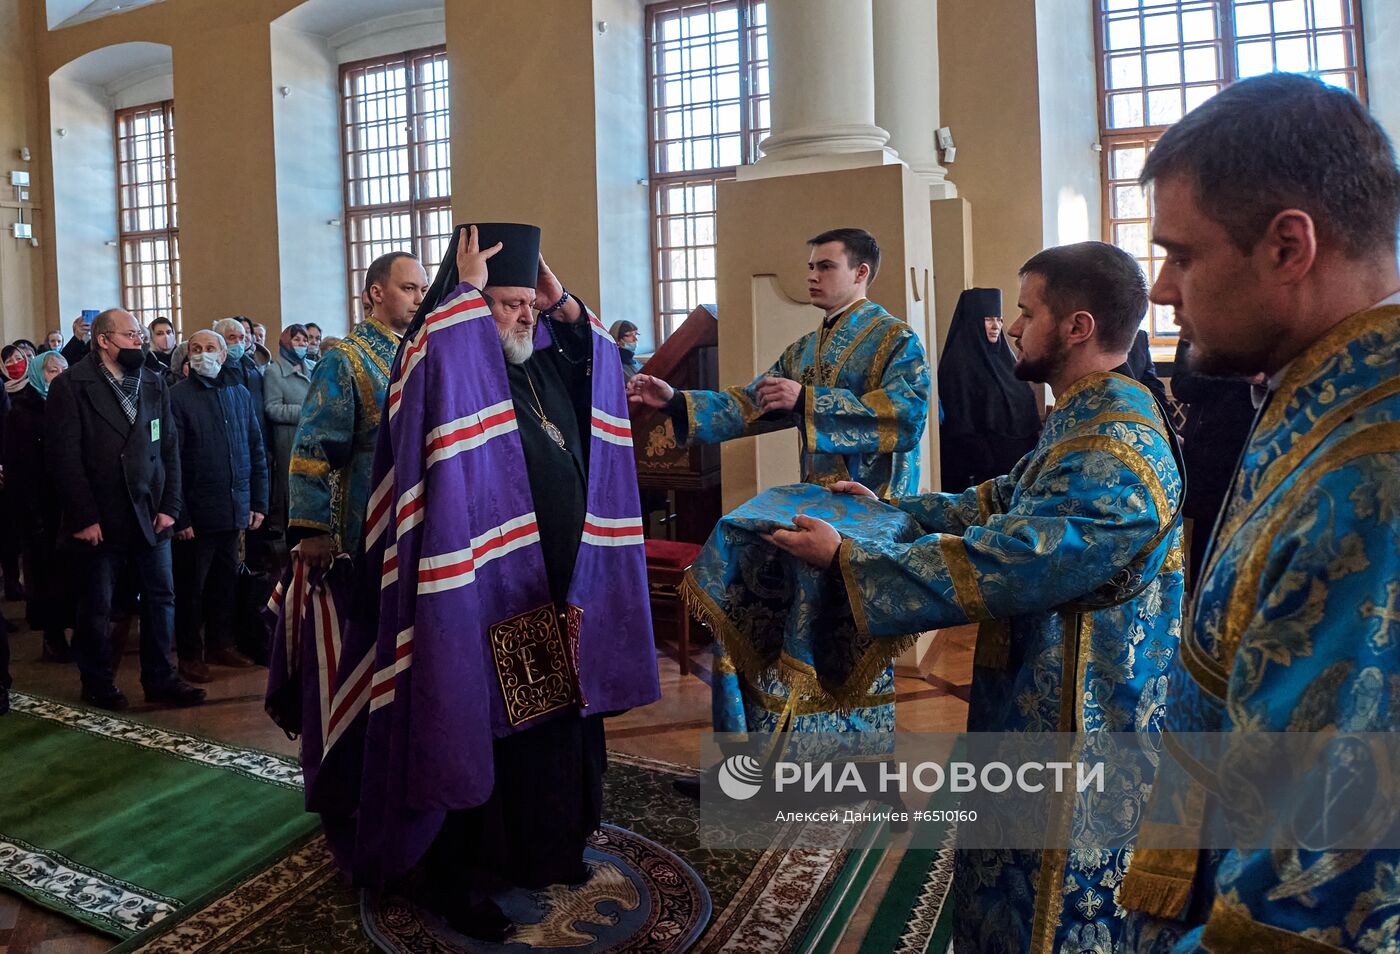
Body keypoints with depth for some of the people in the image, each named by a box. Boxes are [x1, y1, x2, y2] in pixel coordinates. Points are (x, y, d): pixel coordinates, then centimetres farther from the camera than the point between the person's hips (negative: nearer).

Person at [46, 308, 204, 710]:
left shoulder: (154, 384, 9)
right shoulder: (70, 385, -6)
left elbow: (170, 448, 7)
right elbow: (64, 456, -10)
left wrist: (169, 507, -1)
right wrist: (83, 517, -14)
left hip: (150, 513, 4)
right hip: (99, 519, -4)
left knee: (161, 597, 7)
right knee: (95, 605, 9)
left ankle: (159, 677, 20)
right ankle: (97, 683, 25)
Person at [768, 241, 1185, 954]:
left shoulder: (1116, 454, -27)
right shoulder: (1090, 419, 7)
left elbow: (995, 566, -30)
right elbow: (1000, 503, 16)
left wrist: (845, 558, -24)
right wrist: (893, 508, 14)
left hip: (1070, 730, -10)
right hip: (1034, 704, 10)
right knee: (1004, 893, 25)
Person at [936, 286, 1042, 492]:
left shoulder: (1002, 356, 12)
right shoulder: (958, 364, -12)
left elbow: (1025, 410, 17)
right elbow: (960, 426, -17)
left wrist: (1031, 453, 11)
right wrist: (982, 466, -19)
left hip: (1016, 458, 8)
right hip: (983, 467, -8)